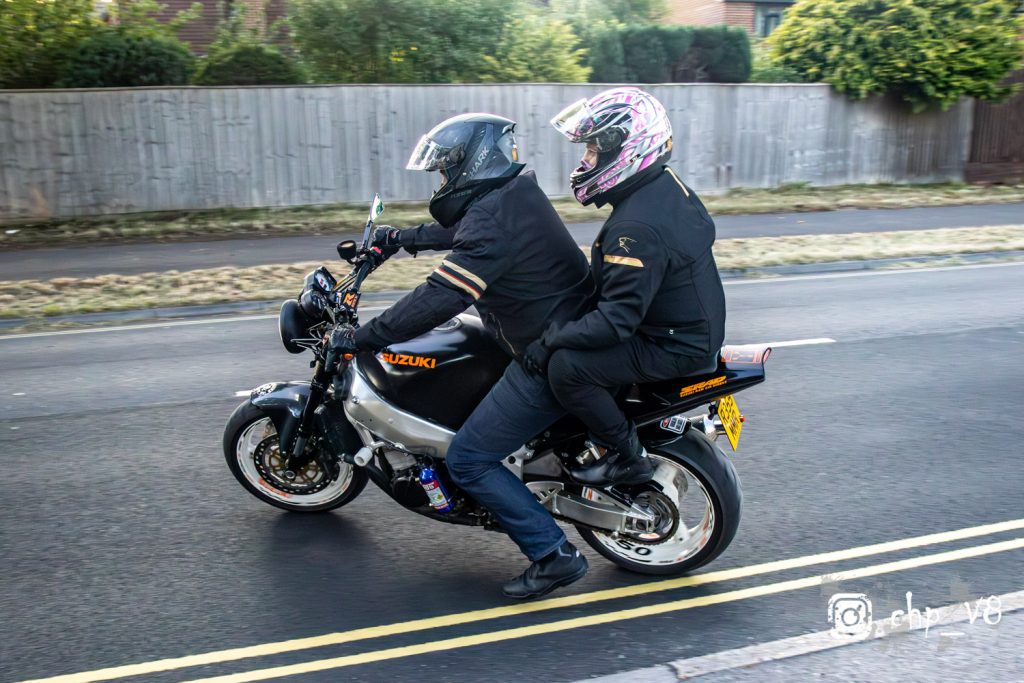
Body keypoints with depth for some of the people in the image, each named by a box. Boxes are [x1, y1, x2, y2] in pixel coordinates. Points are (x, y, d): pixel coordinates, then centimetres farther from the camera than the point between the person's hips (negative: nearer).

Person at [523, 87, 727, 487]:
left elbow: (618, 319, -30)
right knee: (568, 337, 18)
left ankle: (627, 457, -5)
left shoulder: (637, 227, -29)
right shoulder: (664, 185, 3)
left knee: (566, 366, -23)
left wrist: (550, 341, -21)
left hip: (676, 346, -10)